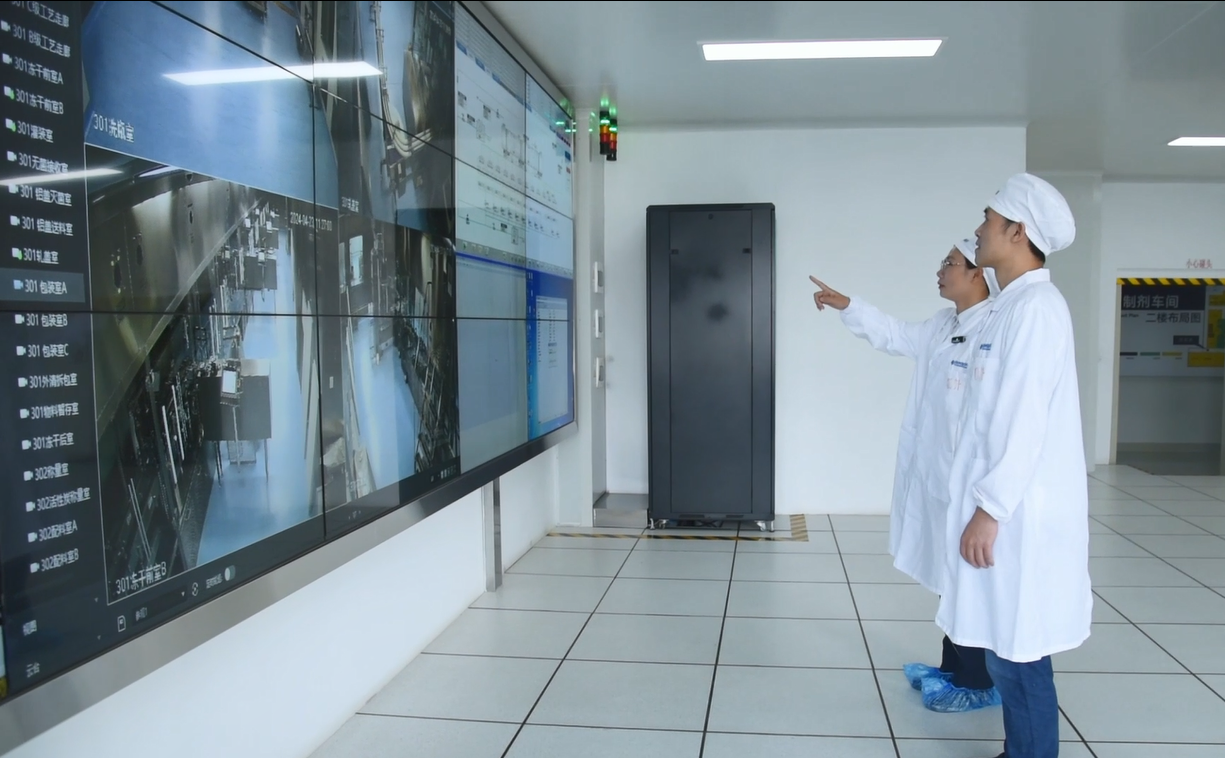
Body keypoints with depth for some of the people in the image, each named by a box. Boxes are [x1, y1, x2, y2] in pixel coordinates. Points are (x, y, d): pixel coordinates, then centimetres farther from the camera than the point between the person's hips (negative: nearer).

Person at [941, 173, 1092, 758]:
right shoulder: (1012, 306, 14)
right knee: (1003, 648, 17)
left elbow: (1025, 421, -21)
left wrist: (989, 509, -20)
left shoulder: (1036, 306, -16)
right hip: (1005, 506, 10)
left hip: (1017, 514, -10)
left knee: (1017, 653, 0)